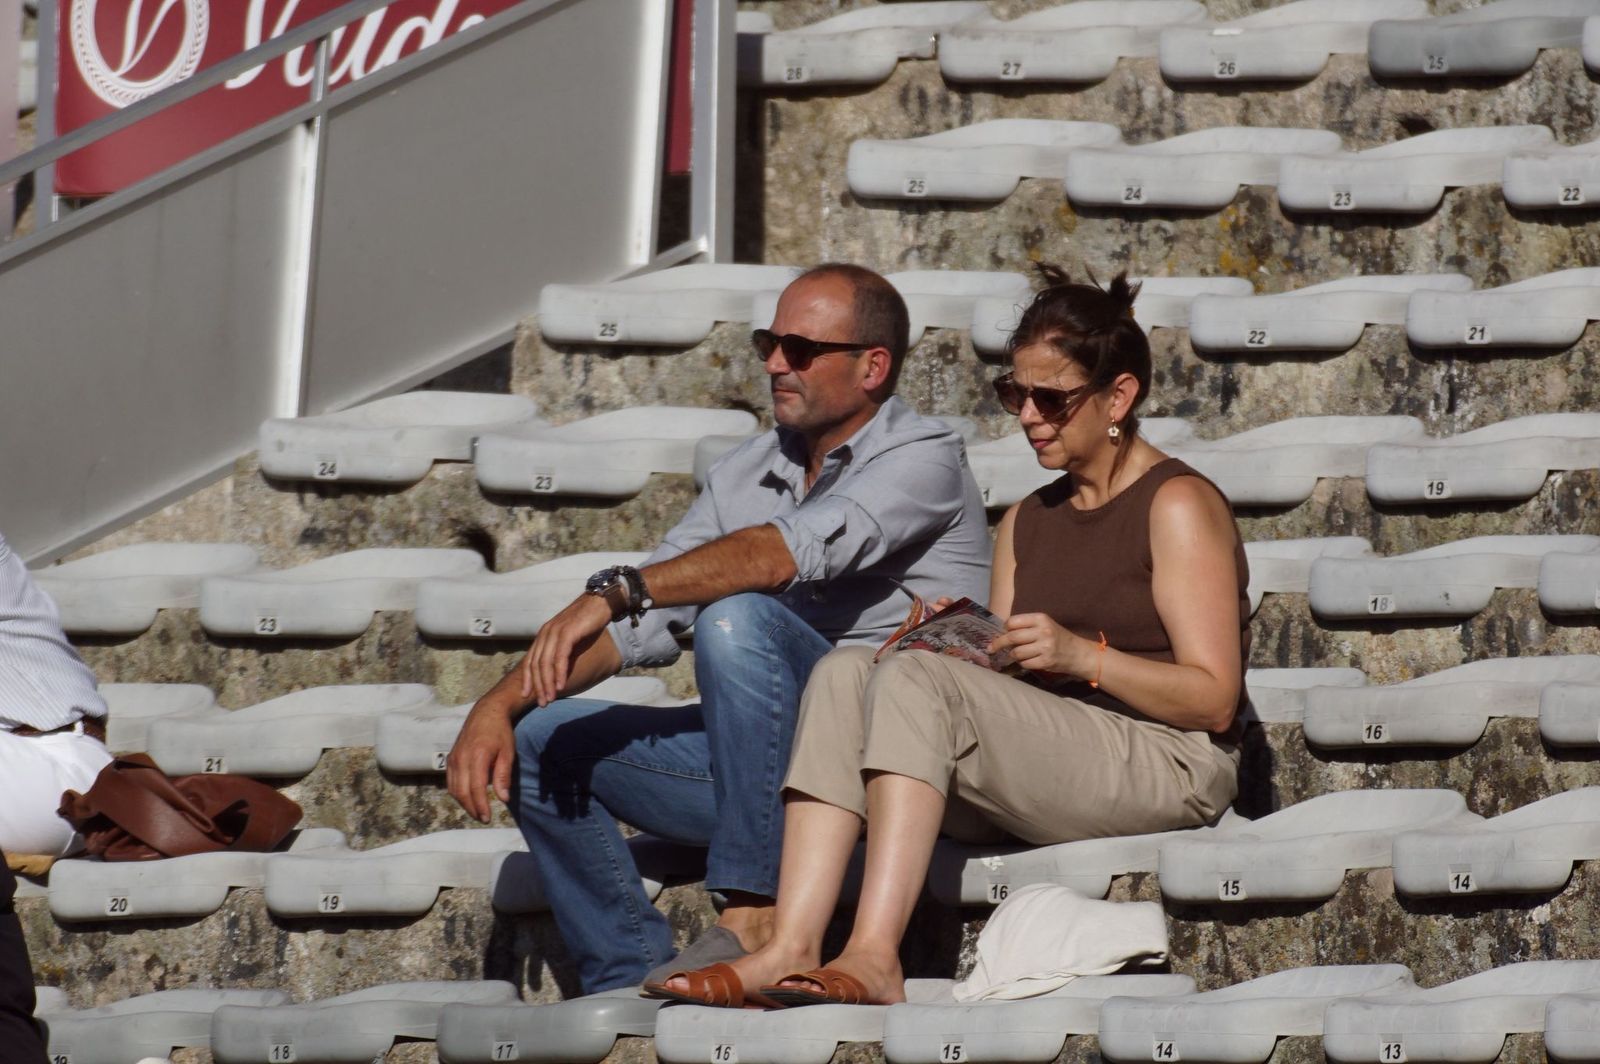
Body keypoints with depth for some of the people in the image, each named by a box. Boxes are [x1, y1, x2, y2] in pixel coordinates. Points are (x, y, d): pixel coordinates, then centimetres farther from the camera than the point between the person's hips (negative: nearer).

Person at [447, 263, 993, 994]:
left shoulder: (924, 460, -8)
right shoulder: (747, 473, 15)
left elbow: (792, 550, -27)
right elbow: (644, 626, 11)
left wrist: (616, 590, -34)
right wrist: (501, 703, -3)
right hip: (772, 761, 8)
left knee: (737, 619, -31)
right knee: (546, 742, 1)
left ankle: (754, 916, -33)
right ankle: (634, 979, -8)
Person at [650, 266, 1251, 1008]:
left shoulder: (1177, 506, 0)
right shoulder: (1026, 523, 22)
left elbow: (1214, 697, -9)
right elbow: (1003, 686, 16)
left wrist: (1083, 655, -21)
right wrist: (960, 644, -5)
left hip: (1165, 766, -7)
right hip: (1042, 774, 7)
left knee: (914, 679, -26)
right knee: (848, 672, -15)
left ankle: (874, 957, -41)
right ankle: (790, 950, -33)